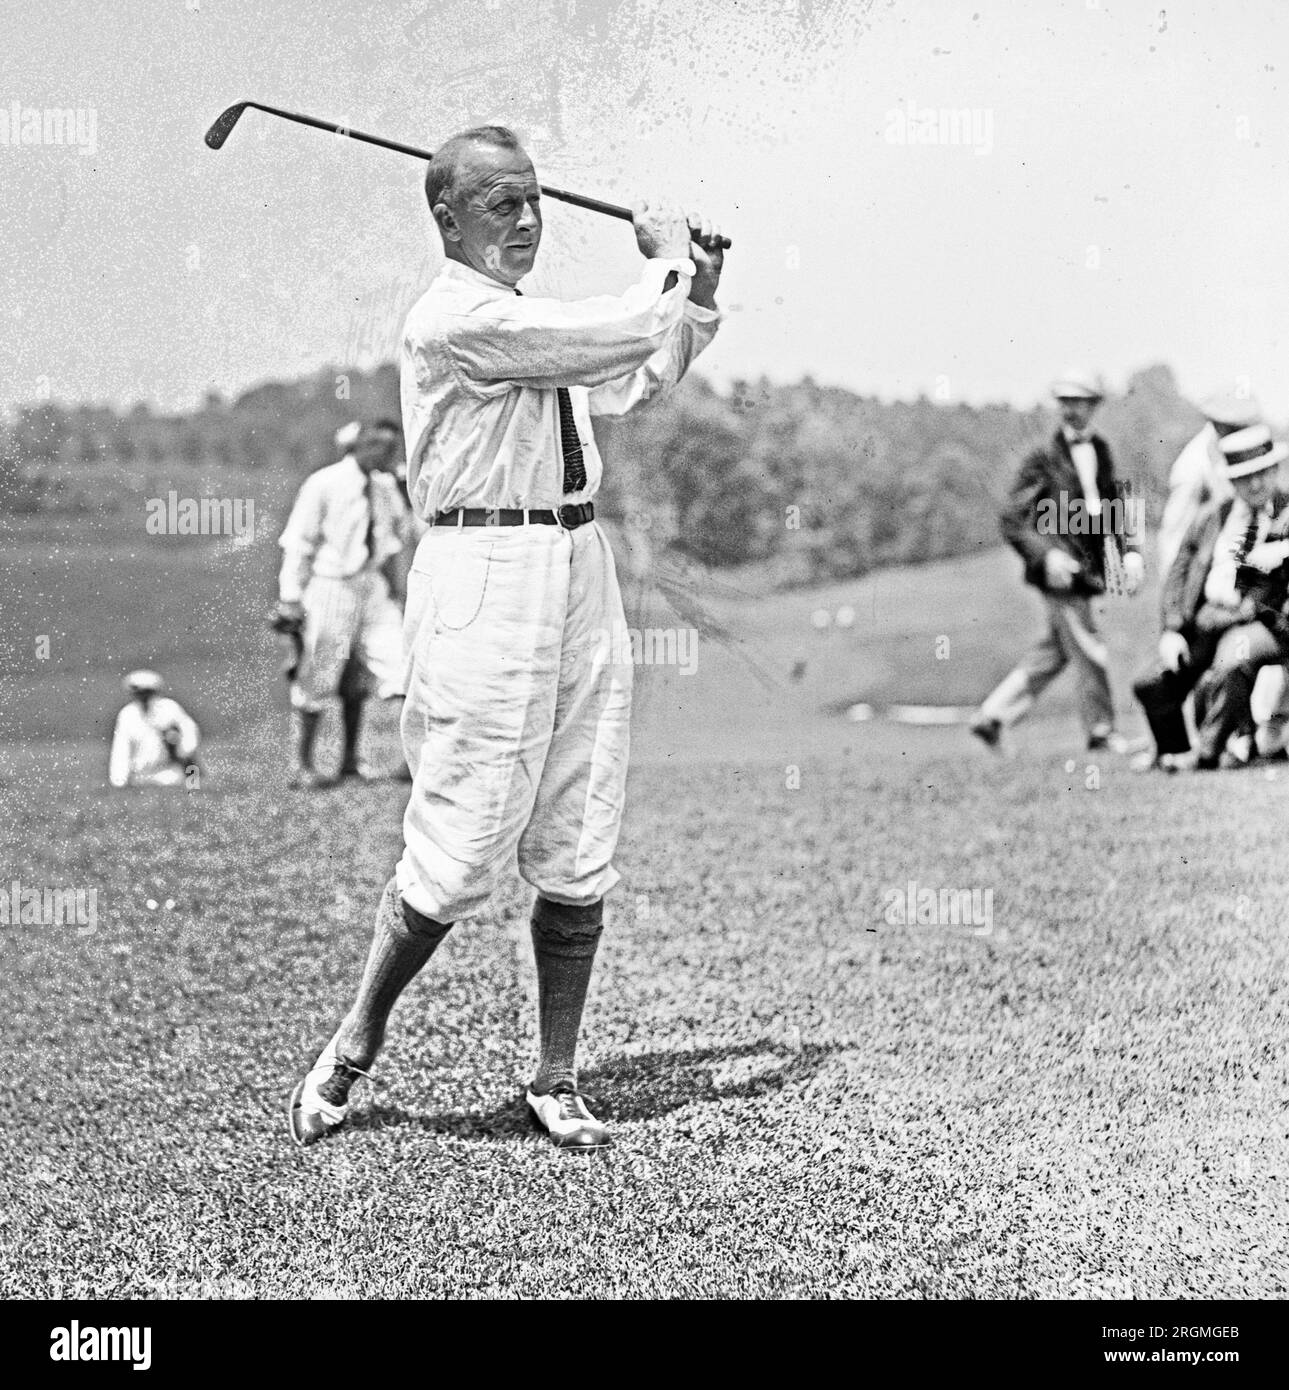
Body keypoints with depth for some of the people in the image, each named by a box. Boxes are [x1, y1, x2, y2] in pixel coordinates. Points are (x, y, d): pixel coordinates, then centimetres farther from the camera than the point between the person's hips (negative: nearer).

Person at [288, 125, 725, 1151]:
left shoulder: (534, 319, 18)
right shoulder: (454, 318, -12)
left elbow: (635, 383, 33)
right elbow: (623, 333, -16)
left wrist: (696, 291, 24)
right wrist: (666, 258, 2)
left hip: (580, 573, 9)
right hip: (486, 579, -8)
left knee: (580, 856, 7)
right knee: (461, 851, -6)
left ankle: (557, 1081, 16)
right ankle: (355, 1046, 15)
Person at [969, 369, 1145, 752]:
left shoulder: (1100, 451, 10)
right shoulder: (1043, 460, -10)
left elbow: (1119, 504, 17)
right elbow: (1013, 521, -10)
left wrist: (1131, 551, 3)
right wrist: (1047, 555, -21)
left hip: (1089, 567, 7)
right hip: (1060, 567, -7)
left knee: (1054, 652, 12)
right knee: (1088, 651, -2)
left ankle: (991, 717, 19)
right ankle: (1101, 731, 13)